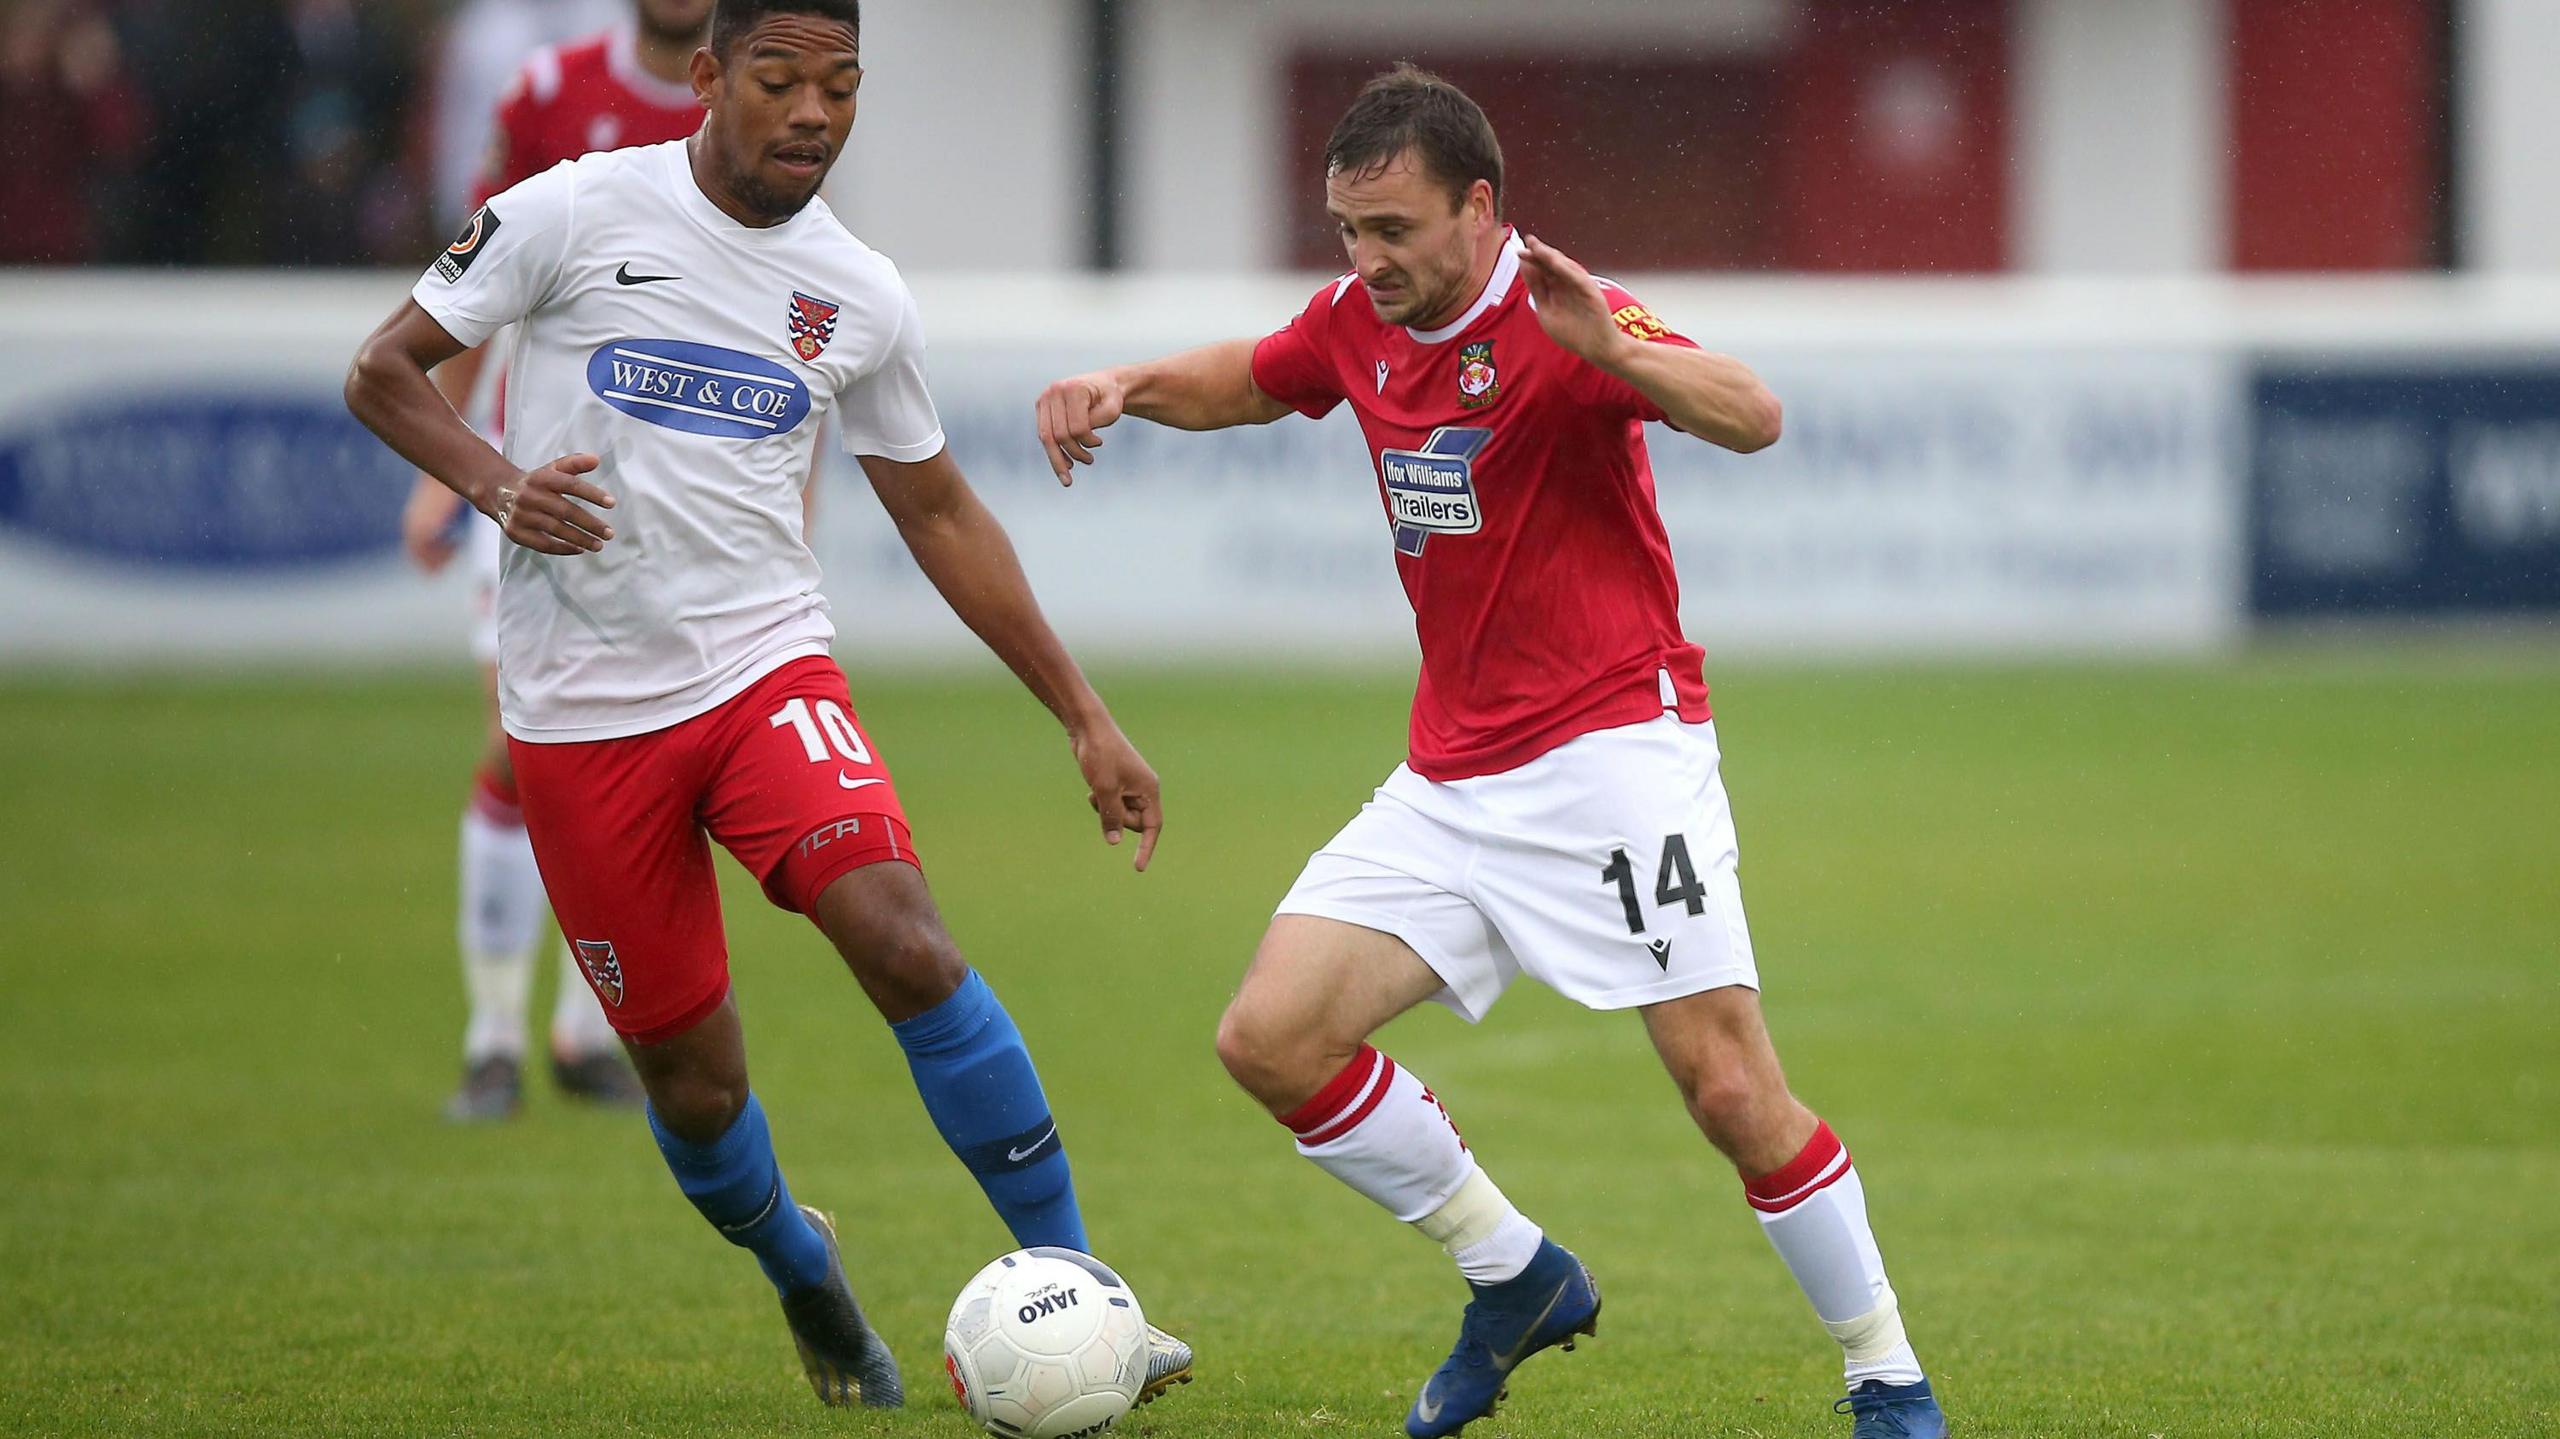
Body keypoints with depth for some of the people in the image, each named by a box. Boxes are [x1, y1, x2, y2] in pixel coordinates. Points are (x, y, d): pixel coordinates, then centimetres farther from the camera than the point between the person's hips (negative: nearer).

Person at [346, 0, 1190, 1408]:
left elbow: (941, 516, 16)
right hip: (581, 710, -1)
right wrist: (498, 484, -20)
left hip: (765, 662, 2)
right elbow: (383, 372, 0)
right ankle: (800, 1274, 36)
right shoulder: (575, 213, -6)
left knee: (905, 937, -24)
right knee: (693, 1080, 3)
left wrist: (1084, 716, 14)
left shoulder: (861, 297, 5)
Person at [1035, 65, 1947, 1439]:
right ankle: (1515, 1279, 12)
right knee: (1270, 1040, -4)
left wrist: (1601, 343, -46)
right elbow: (1242, 379, 29)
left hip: (1611, 750, -7)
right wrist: (1125, 384, 9)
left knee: (1730, 1090, -12)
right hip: (1449, 782, 7)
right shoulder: (1358, 323, 7)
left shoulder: (1560, 319, -15)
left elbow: (1751, 416, -30)